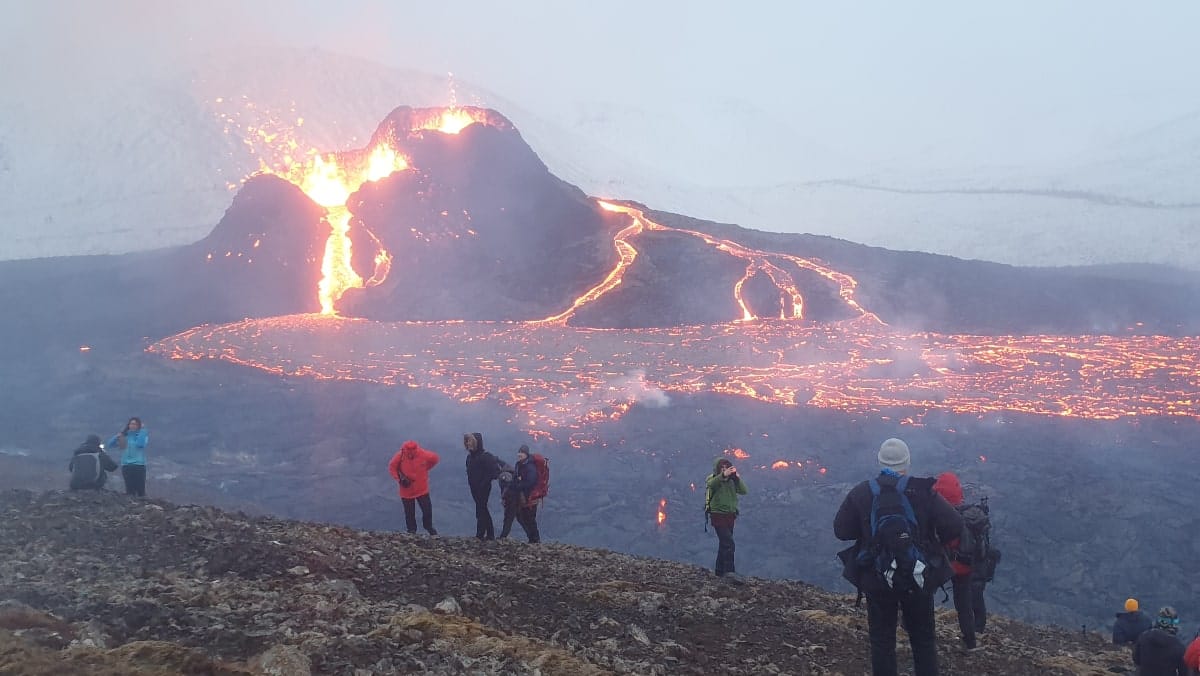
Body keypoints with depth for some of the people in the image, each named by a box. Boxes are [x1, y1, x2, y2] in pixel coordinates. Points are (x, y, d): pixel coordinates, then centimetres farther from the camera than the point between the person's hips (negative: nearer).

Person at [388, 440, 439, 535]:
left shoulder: (423, 454, -20)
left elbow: (435, 458, 0)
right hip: (406, 489, 0)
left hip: (422, 489, 1)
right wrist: (399, 478, -17)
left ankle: (428, 527, 36)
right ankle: (411, 530, 32)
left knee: (427, 509, 9)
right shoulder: (400, 456, -20)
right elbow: (392, 468, -5)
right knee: (409, 513, 11)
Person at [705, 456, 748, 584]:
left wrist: (737, 478, -22)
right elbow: (711, 484, -33)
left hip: (730, 515, 6)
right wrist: (723, 475, -49)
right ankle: (730, 572, -22)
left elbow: (743, 491, -7)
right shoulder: (713, 479, -8)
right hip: (718, 515, -6)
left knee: (724, 543, 14)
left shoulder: (731, 480, 5)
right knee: (729, 543, -18)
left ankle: (720, 571, 25)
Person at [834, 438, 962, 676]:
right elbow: (954, 527, -13)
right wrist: (935, 540, 7)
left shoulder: (861, 493, -7)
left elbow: (841, 530, -3)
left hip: (876, 579, 0)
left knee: (881, 641, 13)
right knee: (923, 640, 17)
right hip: (918, 578, 0)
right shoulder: (923, 492, -11)